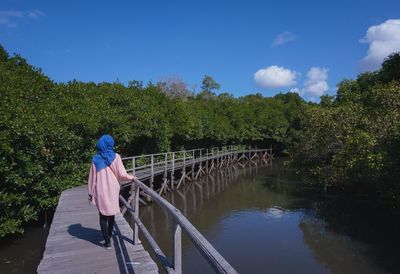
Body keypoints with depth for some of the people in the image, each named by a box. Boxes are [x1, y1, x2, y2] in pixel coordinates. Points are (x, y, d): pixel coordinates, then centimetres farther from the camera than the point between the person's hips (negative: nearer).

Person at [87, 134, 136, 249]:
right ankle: (109, 234, 40)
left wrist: (90, 193, 7)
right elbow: (122, 175, -10)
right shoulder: (115, 157, -9)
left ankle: (107, 241, 7)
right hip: (112, 190, 1)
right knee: (111, 213, 21)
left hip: (101, 192, -1)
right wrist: (131, 177, 9)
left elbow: (92, 177, -2)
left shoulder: (96, 159, -6)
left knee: (103, 215, 8)